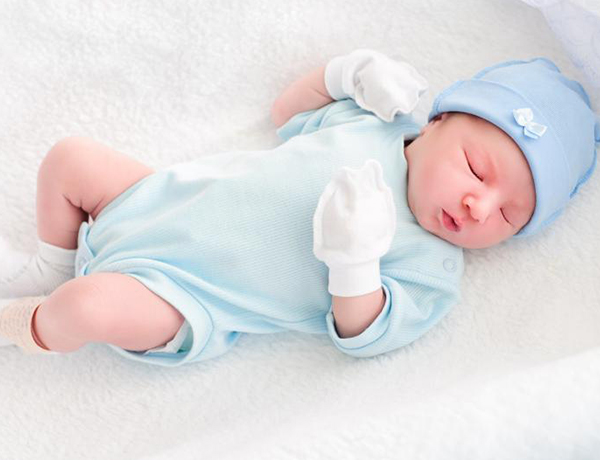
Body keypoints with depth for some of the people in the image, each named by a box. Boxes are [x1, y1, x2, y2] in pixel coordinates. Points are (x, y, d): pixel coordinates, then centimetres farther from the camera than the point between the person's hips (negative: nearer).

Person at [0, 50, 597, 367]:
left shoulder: (431, 272, -14)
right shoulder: (371, 121, -2)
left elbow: (360, 335, -20)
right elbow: (285, 114, 14)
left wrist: (355, 262, -38)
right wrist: (345, 75, -3)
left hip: (180, 295, -5)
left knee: (94, 305, -30)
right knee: (70, 157, 6)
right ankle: (51, 271, 29)